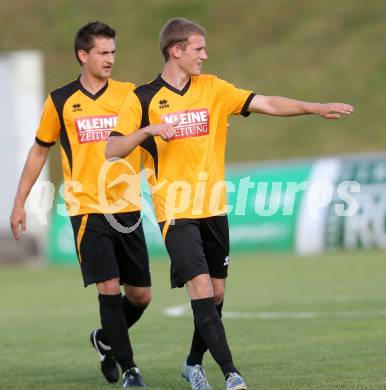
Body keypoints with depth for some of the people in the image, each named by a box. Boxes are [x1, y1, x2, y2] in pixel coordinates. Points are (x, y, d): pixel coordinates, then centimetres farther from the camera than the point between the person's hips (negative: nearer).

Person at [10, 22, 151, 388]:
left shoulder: (130, 94, 5)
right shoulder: (60, 101, 3)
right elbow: (39, 151, 12)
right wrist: (19, 203, 11)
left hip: (128, 208, 2)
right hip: (88, 210, -2)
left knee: (140, 295, 5)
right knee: (109, 286, -12)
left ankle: (105, 340, 33)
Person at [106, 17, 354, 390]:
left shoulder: (212, 88, 7)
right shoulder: (143, 99, -3)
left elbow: (266, 104, 0)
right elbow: (112, 149, -7)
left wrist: (316, 108, -11)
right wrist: (150, 129, -22)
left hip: (214, 209, 5)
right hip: (176, 211, -5)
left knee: (216, 292, 9)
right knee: (201, 288, -15)